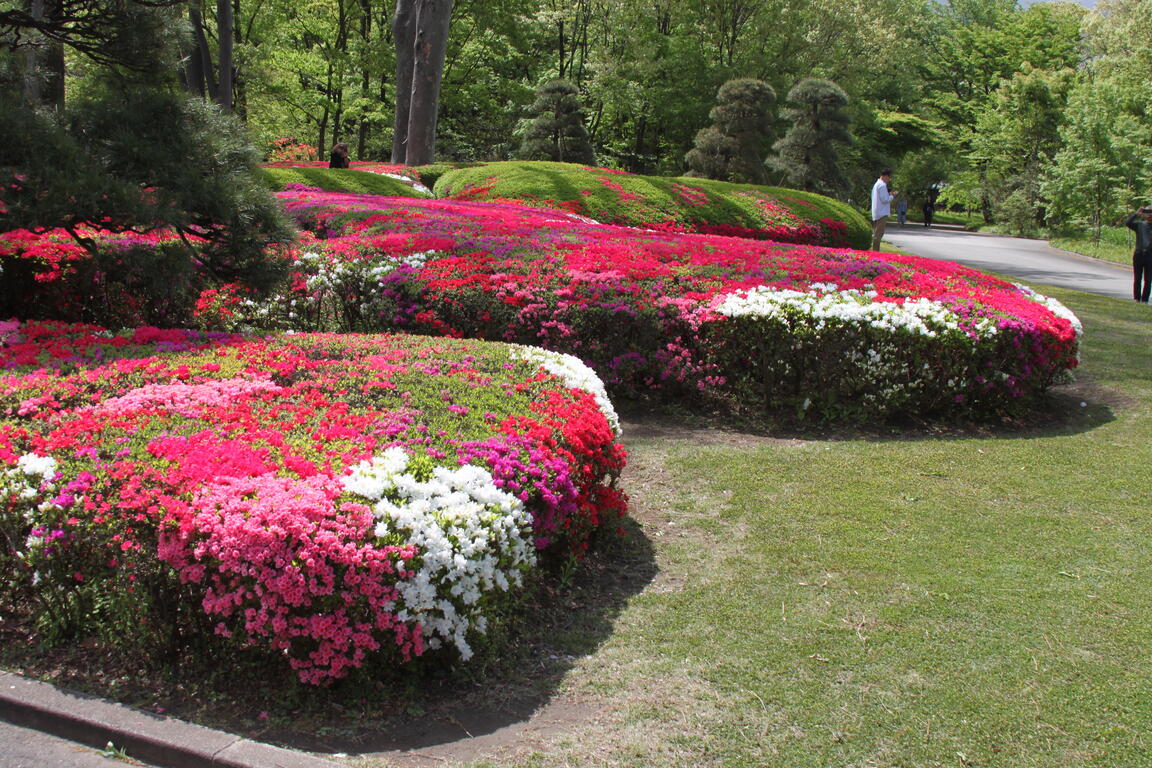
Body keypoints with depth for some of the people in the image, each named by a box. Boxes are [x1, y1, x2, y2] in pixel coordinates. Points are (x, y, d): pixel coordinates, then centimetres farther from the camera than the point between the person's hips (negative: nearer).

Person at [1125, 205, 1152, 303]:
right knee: (1137, 279, 7)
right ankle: (1136, 299, 14)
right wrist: (1136, 214, -11)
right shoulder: (1140, 225, 6)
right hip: (1139, 254, 1)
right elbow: (1127, 223, -7)